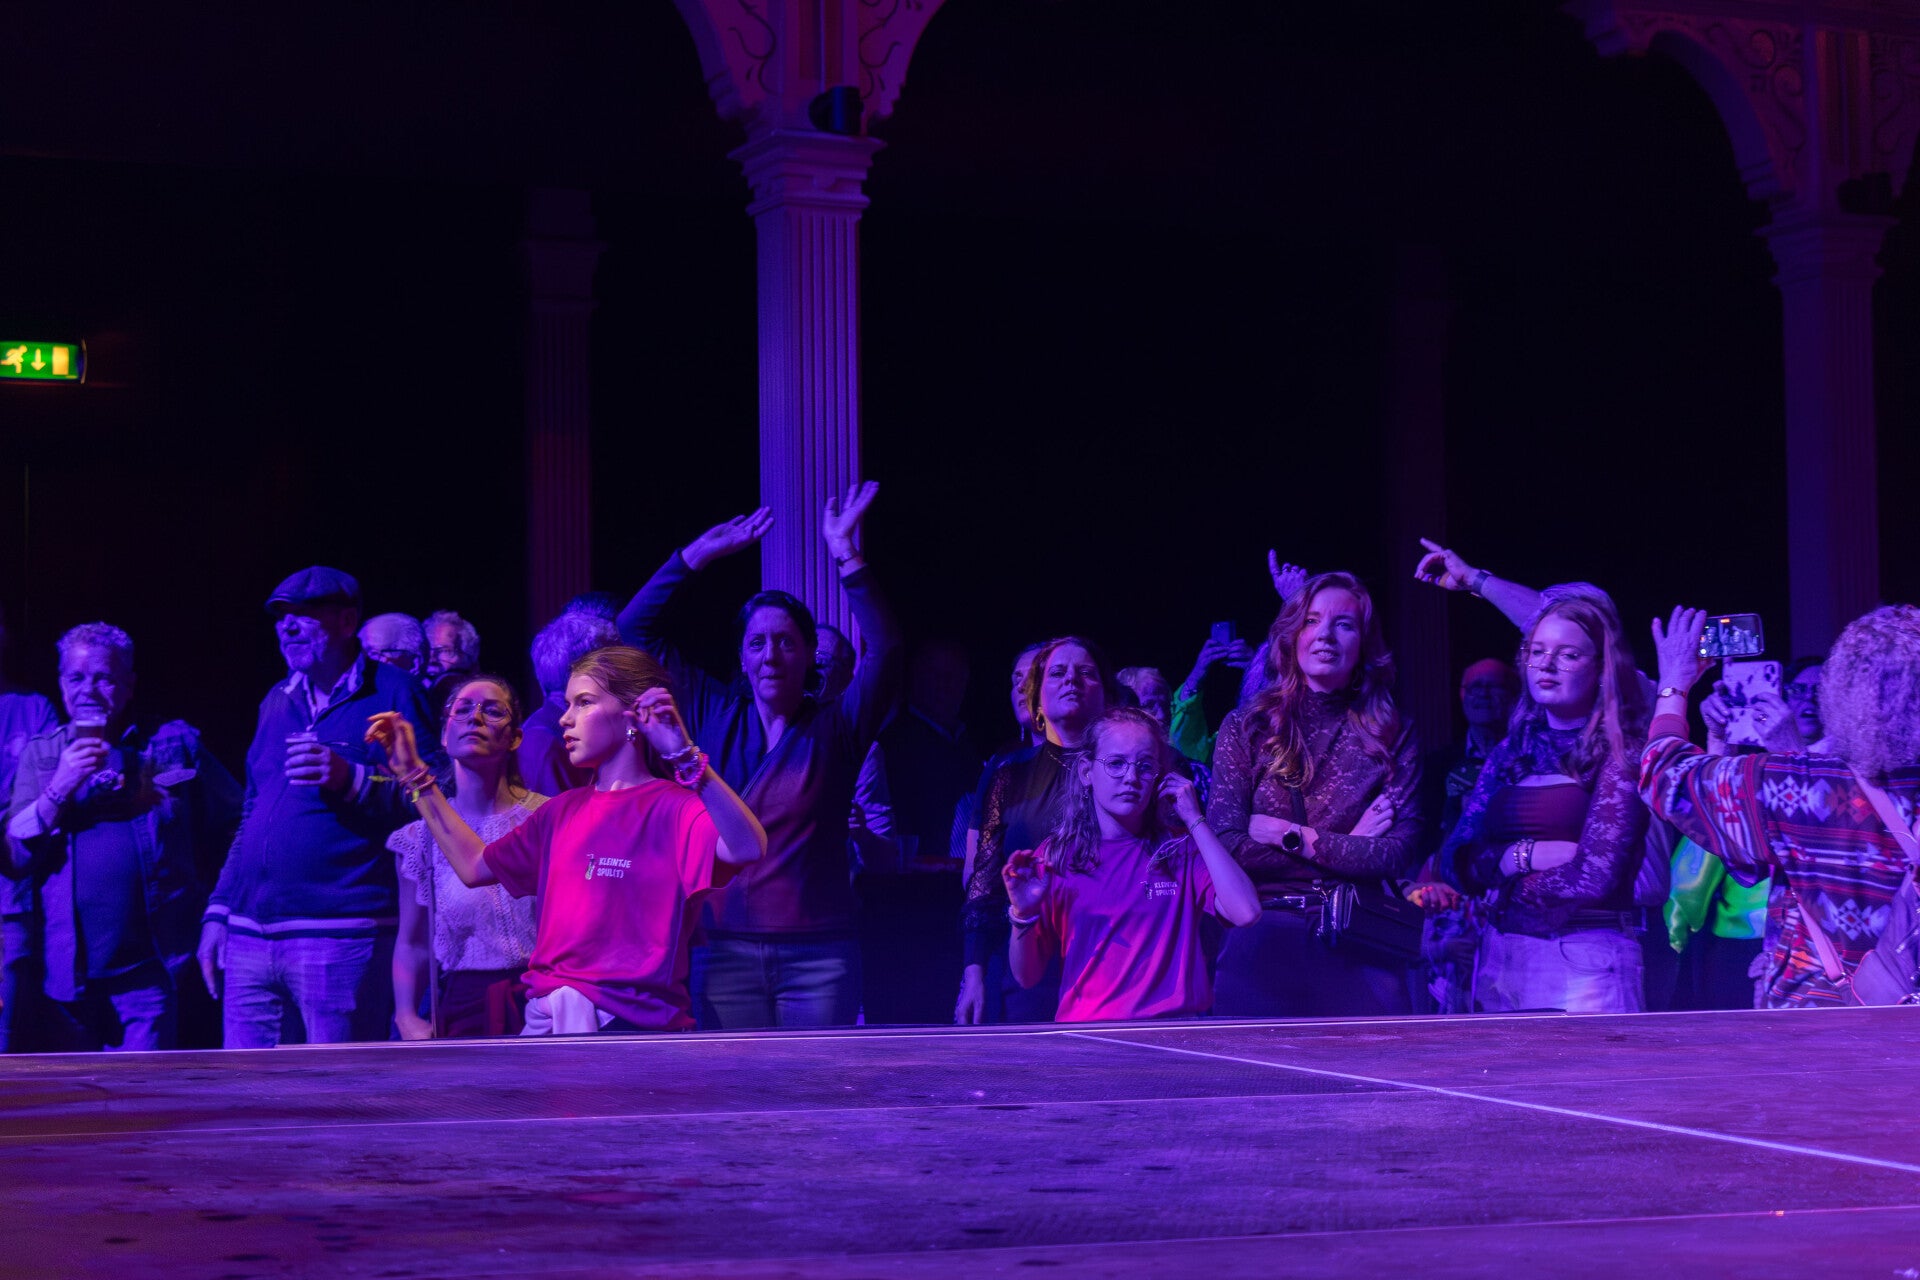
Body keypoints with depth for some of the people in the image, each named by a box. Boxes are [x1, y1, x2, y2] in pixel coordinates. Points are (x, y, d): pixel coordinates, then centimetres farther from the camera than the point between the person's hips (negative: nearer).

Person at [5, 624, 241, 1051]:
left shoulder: (176, 745, 5)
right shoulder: (40, 755, 10)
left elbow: (241, 823, 9)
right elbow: (14, 860, 1)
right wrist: (58, 791, -11)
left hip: (150, 971, -2)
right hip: (72, 976, 2)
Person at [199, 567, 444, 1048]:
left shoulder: (392, 693, 0)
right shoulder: (278, 702, 21)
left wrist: (350, 779, -18)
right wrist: (218, 911, 21)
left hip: (340, 939, -6)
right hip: (249, 937, 7)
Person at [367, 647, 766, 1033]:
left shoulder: (672, 808, -6)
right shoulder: (564, 811, 18)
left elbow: (748, 848, -26)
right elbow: (475, 865, 27)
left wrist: (685, 756, -35)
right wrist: (414, 773, 27)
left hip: (634, 1026, -6)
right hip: (544, 1021, 7)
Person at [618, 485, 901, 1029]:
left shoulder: (835, 727, 4)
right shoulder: (713, 714, 11)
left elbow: (884, 651, -12)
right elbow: (635, 632, 13)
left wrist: (846, 556, -18)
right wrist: (697, 555, 7)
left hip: (818, 955, -2)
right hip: (726, 950, 2)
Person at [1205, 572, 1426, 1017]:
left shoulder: (1394, 736, 7)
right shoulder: (1245, 728, 5)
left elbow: (1398, 854, -4)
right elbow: (1227, 846, -6)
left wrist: (1292, 837, -7)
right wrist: (1348, 847, -5)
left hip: (1360, 947, 1)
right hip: (1263, 942, 0)